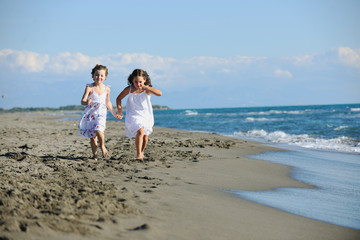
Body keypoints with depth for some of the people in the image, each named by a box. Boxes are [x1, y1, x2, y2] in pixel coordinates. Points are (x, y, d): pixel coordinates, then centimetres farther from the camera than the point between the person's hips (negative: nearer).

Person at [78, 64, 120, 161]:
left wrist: (114, 114, 23)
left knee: (98, 130, -24)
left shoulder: (106, 89, 1)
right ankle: (95, 155, 17)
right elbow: (83, 101, -17)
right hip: (90, 114, -1)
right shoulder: (89, 88, -9)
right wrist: (86, 102, -41)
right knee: (92, 137, 1)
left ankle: (102, 146, 4)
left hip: (101, 114, 1)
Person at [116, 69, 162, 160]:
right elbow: (119, 98, 7)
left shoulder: (147, 89, -11)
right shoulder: (129, 89, -8)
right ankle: (138, 154, -23)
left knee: (145, 136, 12)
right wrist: (120, 110, 0)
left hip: (146, 115, 2)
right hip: (134, 116, -2)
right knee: (140, 131, -26)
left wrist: (145, 87, -32)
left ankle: (142, 152, 38)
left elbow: (159, 93, -29)